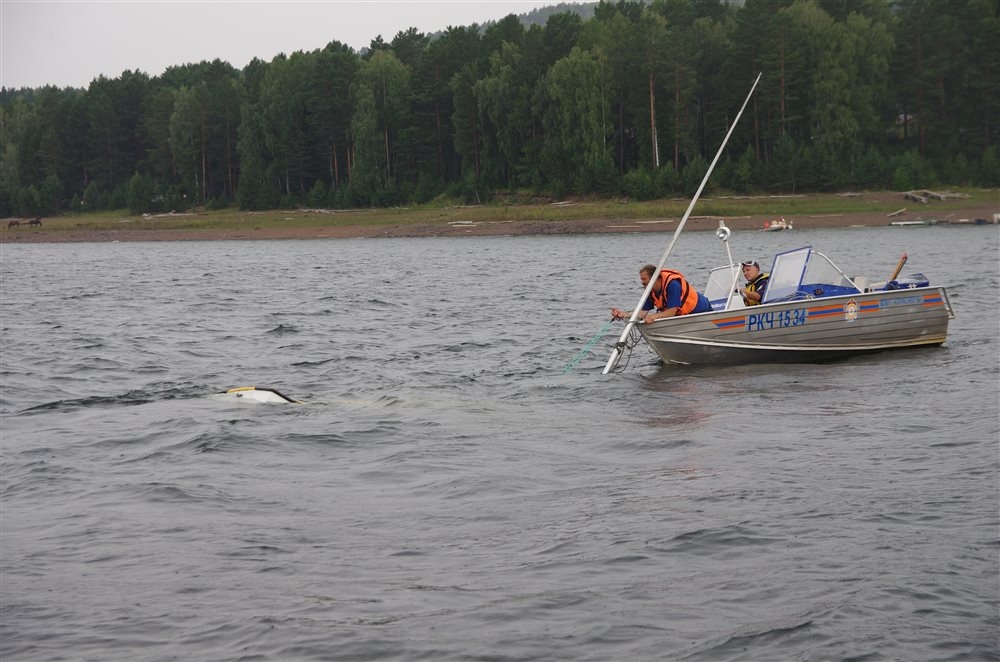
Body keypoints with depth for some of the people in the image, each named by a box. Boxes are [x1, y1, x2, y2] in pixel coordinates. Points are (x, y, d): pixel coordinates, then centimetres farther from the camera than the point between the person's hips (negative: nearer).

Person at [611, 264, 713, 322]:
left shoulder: (672, 284, -32)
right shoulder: (651, 291, -8)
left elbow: (671, 312, -35)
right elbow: (644, 312, -11)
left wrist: (653, 316, -48)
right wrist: (625, 314, -24)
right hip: (682, 315, 7)